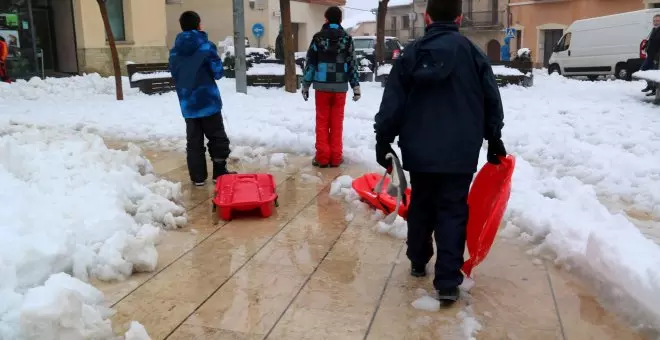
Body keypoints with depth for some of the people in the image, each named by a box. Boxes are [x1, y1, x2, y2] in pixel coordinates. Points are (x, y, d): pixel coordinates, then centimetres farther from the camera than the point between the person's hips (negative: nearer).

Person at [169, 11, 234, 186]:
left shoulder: (175, 51, 2)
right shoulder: (206, 46, -11)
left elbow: (174, 75, 10)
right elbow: (218, 72, -8)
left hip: (187, 103, 4)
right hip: (208, 100, -4)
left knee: (194, 140, 9)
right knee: (217, 137, 10)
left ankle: (198, 177, 12)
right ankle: (220, 172, 14)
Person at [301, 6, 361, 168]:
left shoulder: (318, 38, 1)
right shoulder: (347, 39, 3)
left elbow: (310, 63, 3)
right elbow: (352, 64, 3)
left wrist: (305, 84, 9)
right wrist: (356, 86, 7)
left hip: (322, 85, -1)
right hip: (340, 87, 1)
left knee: (322, 121, 7)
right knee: (337, 122, 6)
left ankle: (322, 157, 6)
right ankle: (335, 157, 9)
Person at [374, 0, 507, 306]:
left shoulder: (410, 55, 1)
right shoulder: (473, 54, -2)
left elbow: (392, 105, 0)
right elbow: (492, 101, 4)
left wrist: (383, 142, 7)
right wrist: (494, 140, 15)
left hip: (419, 150, 2)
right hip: (460, 152, -2)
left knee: (421, 206, 18)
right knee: (452, 213, 2)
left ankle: (418, 263, 34)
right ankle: (448, 283, -1)